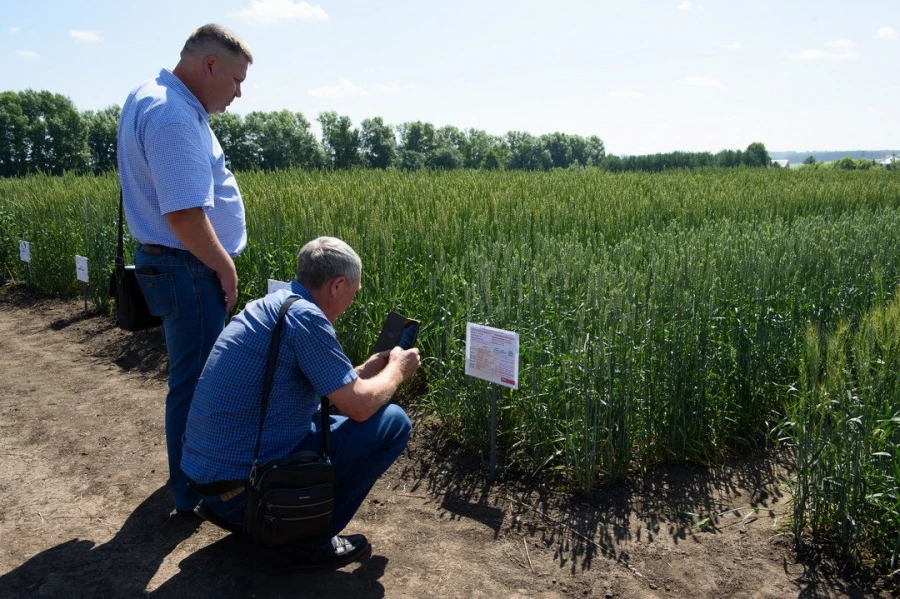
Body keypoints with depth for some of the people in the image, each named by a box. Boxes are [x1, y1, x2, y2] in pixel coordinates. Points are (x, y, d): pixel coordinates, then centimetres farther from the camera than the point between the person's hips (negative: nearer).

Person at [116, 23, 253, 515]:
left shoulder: (151, 94, 11)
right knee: (194, 381, 1)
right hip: (189, 271, -11)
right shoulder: (174, 118, -23)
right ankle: (192, 493, 16)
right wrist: (225, 268, -15)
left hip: (178, 266, 11)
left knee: (195, 373, 21)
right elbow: (186, 217, -28)